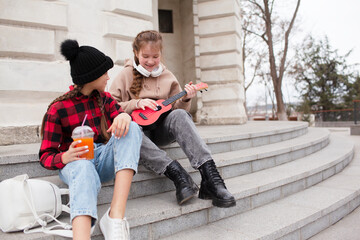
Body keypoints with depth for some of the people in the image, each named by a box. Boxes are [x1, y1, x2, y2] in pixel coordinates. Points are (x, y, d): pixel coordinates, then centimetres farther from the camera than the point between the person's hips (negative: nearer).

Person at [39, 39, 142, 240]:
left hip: (106, 159, 4)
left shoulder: (105, 99, 14)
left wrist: (124, 116, -27)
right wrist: (65, 157, -26)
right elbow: (46, 156, -2)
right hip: (75, 163, -3)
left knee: (131, 128, -25)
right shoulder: (58, 109, -1)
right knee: (83, 168, -39)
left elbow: (120, 116, -1)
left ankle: (116, 216, -40)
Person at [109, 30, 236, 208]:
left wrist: (185, 99, -9)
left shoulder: (167, 77, 11)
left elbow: (175, 108, 12)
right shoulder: (126, 75, 4)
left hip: (161, 130, 2)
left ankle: (210, 176, -42)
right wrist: (136, 103, -15)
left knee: (179, 115, -32)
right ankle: (175, 172, -45)